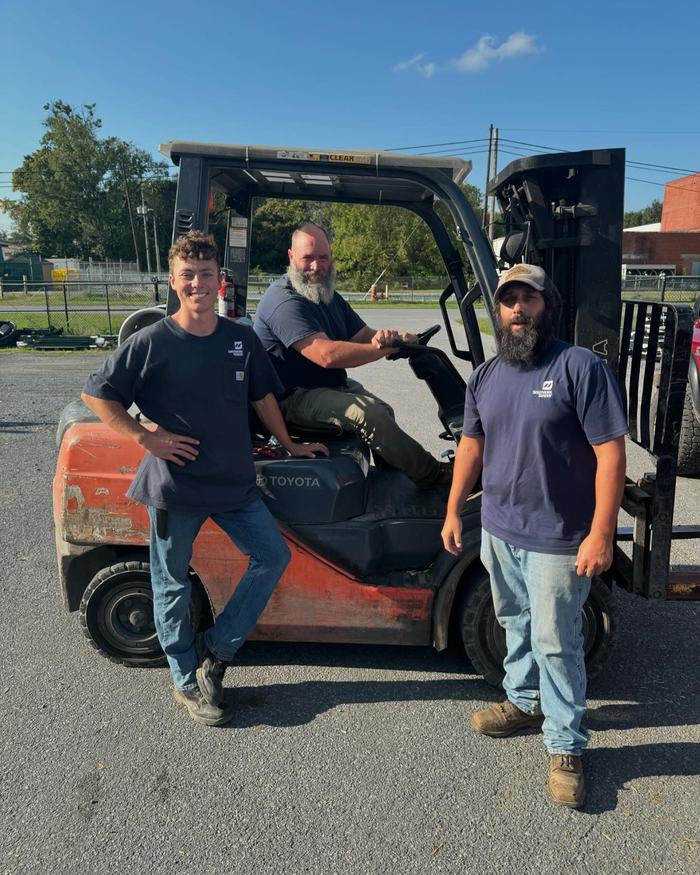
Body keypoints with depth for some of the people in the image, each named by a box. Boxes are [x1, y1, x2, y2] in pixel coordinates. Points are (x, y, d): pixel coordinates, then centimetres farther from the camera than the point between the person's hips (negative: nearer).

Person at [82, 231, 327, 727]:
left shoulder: (242, 340, 1)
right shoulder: (151, 343, -9)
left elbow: (262, 396, 14)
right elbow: (96, 395, -5)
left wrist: (289, 446, 18)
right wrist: (145, 437, -12)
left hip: (235, 481, 4)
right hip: (174, 486, -3)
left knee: (273, 556, 2)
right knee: (173, 585, 8)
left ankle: (216, 650, 19)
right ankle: (188, 682, 29)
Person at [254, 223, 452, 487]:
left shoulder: (329, 296, 13)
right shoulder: (285, 302, -20)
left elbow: (364, 335, 9)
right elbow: (327, 355, -31)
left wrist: (386, 337, -17)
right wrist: (388, 348, -25)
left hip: (332, 386, 10)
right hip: (294, 397, -10)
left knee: (383, 411, -4)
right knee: (370, 415, -25)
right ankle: (433, 475, -11)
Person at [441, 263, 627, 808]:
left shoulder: (581, 368, -14)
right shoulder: (486, 376, 7)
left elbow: (610, 452, -16)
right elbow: (472, 445, 14)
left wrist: (601, 534, -19)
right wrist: (453, 511, 12)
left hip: (557, 539, -6)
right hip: (499, 530, 6)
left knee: (556, 642, 3)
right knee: (516, 625, 21)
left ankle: (566, 746, 22)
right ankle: (525, 702, 43)